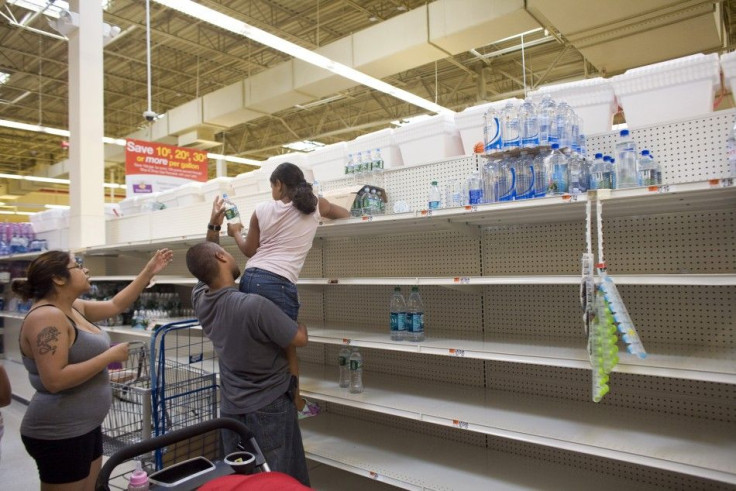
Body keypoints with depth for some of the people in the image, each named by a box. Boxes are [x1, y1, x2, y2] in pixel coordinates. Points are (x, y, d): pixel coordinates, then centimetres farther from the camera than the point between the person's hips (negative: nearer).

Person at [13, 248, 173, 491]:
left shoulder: (74, 308, 6)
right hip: (59, 434, -9)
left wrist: (149, 272, 16)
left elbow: (115, 305, 19)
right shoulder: (47, 317, -22)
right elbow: (54, 380, -29)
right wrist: (111, 355, -22)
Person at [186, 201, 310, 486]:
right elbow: (300, 340, -19)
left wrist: (213, 226, 17)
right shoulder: (254, 306, -29)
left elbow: (204, 268, 16)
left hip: (231, 409, 7)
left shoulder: (200, 300, -6)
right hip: (268, 410, -7)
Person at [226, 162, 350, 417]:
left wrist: (235, 232, 36)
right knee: (287, 346, 9)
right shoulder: (316, 205, 7)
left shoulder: (262, 209, 9)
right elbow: (345, 215, 25)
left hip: (250, 278, 3)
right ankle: (296, 404, 21)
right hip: (278, 283, -3)